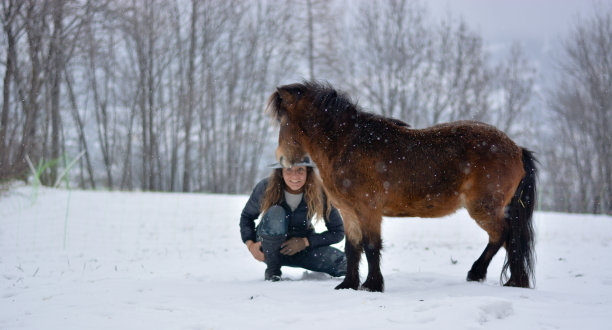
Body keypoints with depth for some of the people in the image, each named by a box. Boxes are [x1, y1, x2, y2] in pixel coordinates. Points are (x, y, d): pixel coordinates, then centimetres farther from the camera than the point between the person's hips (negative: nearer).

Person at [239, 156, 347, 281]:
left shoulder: (319, 192, -18)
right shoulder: (266, 188, -18)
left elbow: (338, 232, -11)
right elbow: (247, 216, -2)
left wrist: (305, 242, -20)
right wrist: (250, 244, -18)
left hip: (302, 247, 1)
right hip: (270, 250, -1)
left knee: (342, 263, -24)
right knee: (276, 213, -33)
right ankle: (272, 270, -13)